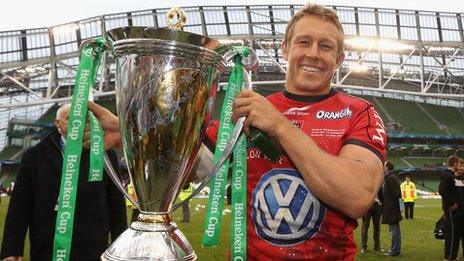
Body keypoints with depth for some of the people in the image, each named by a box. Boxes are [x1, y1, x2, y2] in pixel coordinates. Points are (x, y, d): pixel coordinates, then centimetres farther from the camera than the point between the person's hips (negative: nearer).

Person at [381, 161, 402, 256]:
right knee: (395, 230, 16)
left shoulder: (390, 178, -16)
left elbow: (395, 194, -22)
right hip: (392, 209, 11)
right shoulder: (391, 177, 15)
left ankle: (394, 250, 2)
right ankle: (396, 249, 25)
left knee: (394, 230, -4)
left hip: (392, 208, -11)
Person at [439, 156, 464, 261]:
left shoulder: (453, 175, 16)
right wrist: (451, 203, -22)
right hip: (452, 209, -10)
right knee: (452, 233, -4)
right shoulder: (447, 175, -15)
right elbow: (442, 190, -27)